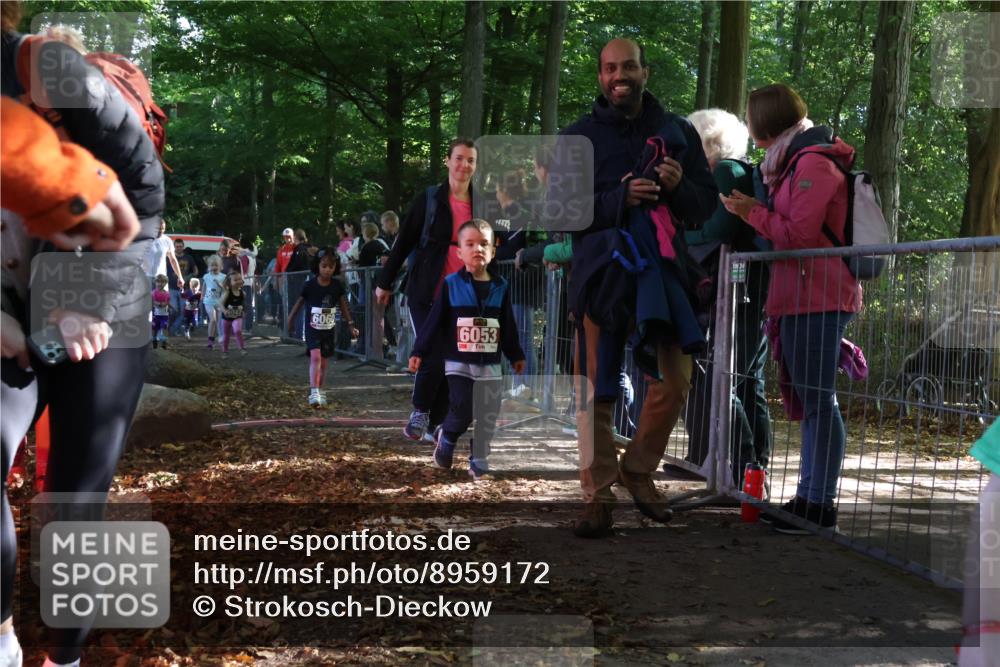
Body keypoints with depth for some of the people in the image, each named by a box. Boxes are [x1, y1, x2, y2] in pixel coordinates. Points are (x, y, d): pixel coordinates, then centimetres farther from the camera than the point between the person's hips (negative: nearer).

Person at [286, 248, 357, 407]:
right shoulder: (310, 285, -11)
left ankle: (319, 391, 26)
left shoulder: (337, 285, -4)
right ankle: (314, 392, -22)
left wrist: (350, 325, 4)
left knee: (323, 361, 12)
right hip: (313, 328, -3)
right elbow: (299, 302, 3)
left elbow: (343, 306, 6)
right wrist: (290, 320, 13)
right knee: (315, 357, -18)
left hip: (329, 329, 3)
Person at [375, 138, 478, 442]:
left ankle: (436, 424, 15)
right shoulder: (429, 199, -3)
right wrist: (384, 282, 4)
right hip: (427, 294, -3)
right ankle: (419, 412, 14)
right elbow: (404, 242, 2)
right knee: (433, 358, -10)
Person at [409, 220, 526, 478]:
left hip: (490, 365, 3)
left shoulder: (500, 287, 3)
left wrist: (516, 356, 16)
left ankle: (478, 463, 16)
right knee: (462, 412, -11)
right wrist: (418, 352, -4)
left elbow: (509, 327, 11)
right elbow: (434, 321, -3)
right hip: (459, 363, -3)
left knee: (487, 419, 4)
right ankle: (446, 437, 20)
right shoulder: (451, 284, -6)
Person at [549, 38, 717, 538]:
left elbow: (706, 204, 14)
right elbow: (559, 209, -1)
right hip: (601, 270, -2)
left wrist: (679, 187, -9)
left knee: (673, 382, -1)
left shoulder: (677, 132, 14)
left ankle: (638, 470, 22)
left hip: (662, 269, 2)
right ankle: (598, 496, 6)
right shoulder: (577, 137, 8)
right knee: (596, 389, -2)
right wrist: (621, 198, -15)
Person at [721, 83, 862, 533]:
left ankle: (819, 504, -5)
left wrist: (754, 213, -4)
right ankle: (809, 497, 19)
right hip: (802, 298, 10)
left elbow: (798, 233, -16)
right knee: (808, 399, 12)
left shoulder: (813, 162, -11)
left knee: (817, 400, -8)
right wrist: (757, 210, 8)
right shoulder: (796, 160, 21)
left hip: (817, 297, -10)